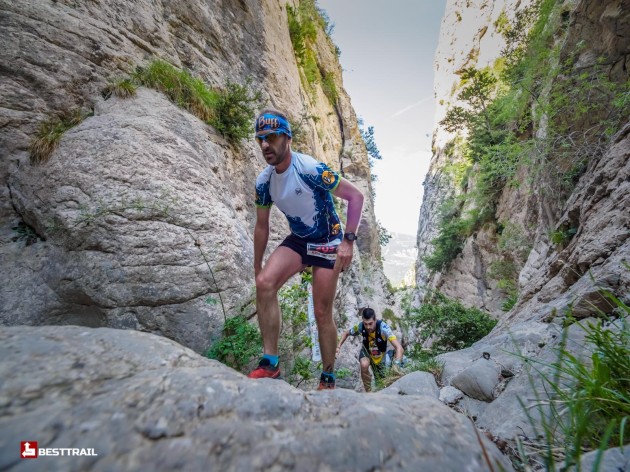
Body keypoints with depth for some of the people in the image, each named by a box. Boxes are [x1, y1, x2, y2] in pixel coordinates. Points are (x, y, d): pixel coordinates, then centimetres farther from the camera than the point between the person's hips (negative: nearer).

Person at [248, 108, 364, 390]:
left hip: (328, 243, -4)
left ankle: (328, 378, 22)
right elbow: (262, 226, 6)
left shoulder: (311, 169, -22)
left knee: (322, 313, -1)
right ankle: (270, 362, -9)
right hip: (297, 240, 4)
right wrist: (257, 267, 9)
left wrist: (348, 241, -24)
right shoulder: (263, 181, -4)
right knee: (264, 283, -23)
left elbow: (355, 196, -17)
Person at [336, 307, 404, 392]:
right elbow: (346, 333, -8)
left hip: (380, 357, 0)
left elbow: (399, 348, -45)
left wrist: (396, 366, -59)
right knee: (364, 365, -35)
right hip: (366, 352, 0)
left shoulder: (383, 327, -39)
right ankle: (368, 391, -10)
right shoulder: (360, 327, -29)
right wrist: (338, 347, -23)